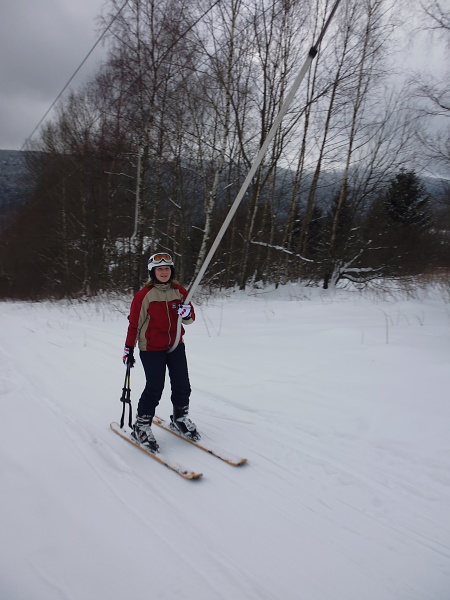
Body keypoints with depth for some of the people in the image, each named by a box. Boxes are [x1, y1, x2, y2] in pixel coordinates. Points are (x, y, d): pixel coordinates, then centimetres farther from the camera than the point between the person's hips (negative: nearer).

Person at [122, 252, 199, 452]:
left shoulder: (179, 292, 3)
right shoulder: (144, 295, -9)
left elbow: (190, 318, 7)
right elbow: (134, 323, -5)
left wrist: (187, 314, -17)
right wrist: (129, 349, -5)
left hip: (176, 345, 5)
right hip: (151, 348, -4)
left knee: (182, 385, 7)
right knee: (154, 388, -6)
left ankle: (180, 419, 30)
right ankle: (141, 427, 11)